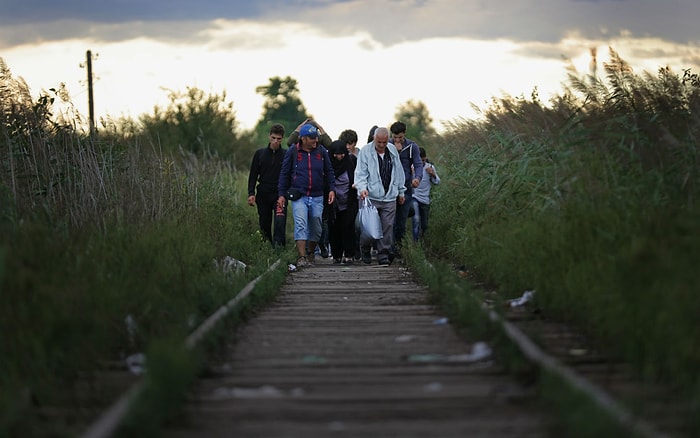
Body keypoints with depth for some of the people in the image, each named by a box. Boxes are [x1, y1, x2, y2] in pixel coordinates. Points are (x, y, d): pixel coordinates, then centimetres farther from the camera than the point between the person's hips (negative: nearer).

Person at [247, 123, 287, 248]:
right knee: (264, 225, 6)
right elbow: (253, 175, 10)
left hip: (280, 195, -2)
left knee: (280, 222, -20)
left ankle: (278, 246, -24)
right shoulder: (260, 153, 8)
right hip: (263, 195, 3)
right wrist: (251, 193, 0)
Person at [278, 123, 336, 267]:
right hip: (298, 196, -3)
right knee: (300, 225, -16)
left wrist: (331, 189, 2)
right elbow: (284, 173, 6)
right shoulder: (293, 151, 1)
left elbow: (329, 171, 14)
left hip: (317, 197, 3)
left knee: (316, 228, 6)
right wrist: (281, 194, 3)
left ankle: (311, 254, 24)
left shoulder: (321, 151, 6)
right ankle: (302, 257, -20)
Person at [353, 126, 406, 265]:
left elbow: (398, 172, 19)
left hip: (389, 197, 3)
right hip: (370, 196, -3)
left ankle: (384, 254, 4)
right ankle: (366, 252, 15)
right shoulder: (365, 151, -2)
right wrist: (362, 188, -20)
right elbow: (360, 172, -4)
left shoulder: (393, 150, 11)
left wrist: (401, 191, 22)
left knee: (387, 226, -2)